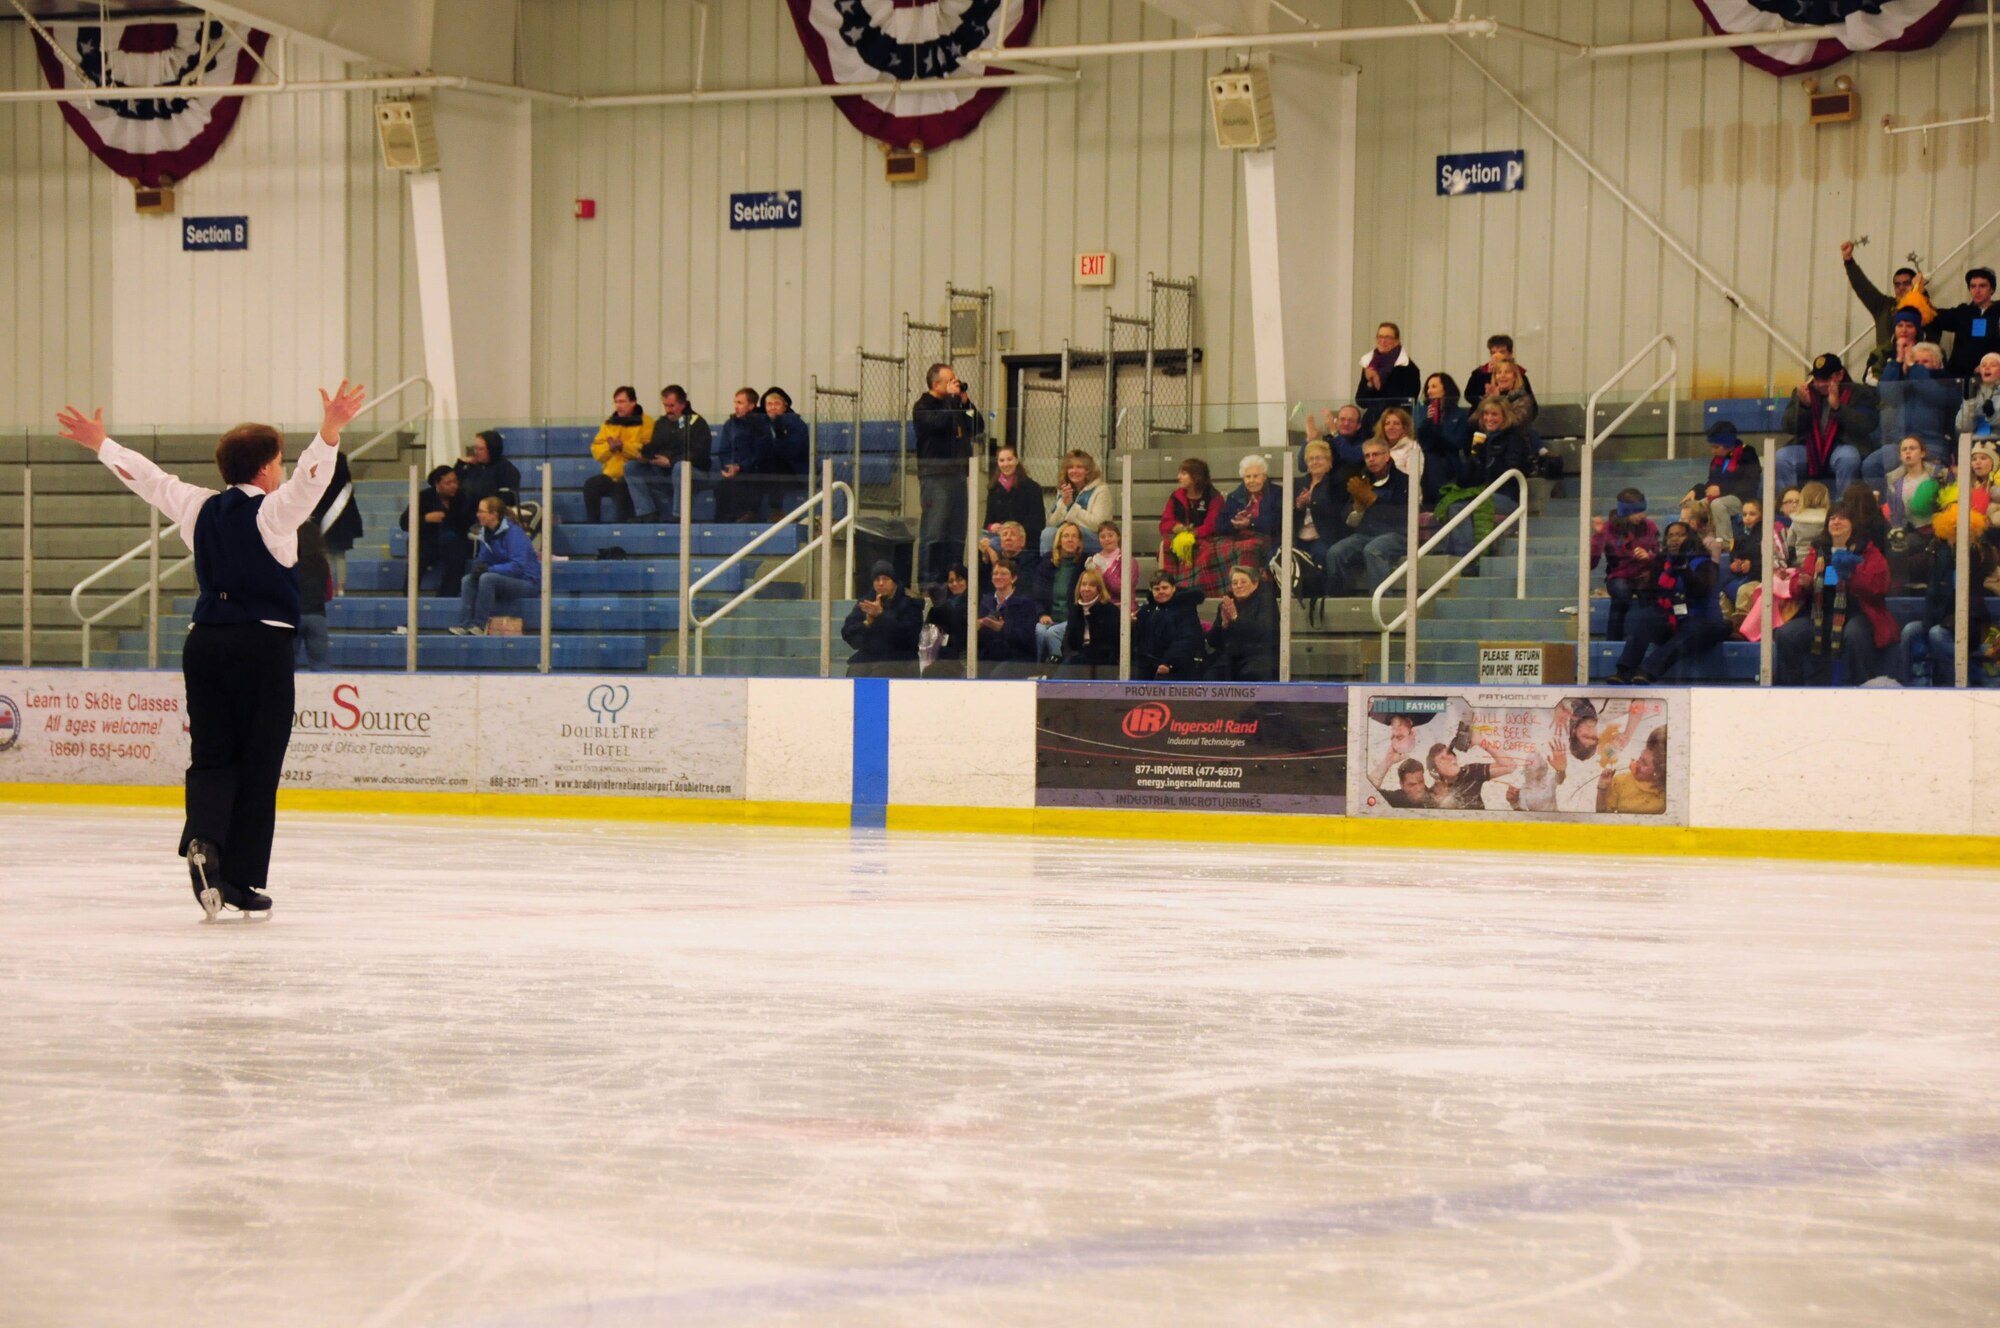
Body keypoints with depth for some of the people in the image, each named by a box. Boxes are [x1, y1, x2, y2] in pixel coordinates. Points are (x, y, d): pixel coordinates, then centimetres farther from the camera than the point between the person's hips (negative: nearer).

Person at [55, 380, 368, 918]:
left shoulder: (199, 507, 8)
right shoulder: (272, 510, -8)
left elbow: (144, 476, 21)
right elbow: (309, 477, -27)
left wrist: (100, 443, 34)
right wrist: (330, 432, -41)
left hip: (204, 644, 5)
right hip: (262, 645, -5)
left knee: (211, 756, 10)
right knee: (258, 764, 2)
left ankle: (203, 838, -18)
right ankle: (244, 881, 3)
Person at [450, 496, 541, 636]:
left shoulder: (513, 532, -19)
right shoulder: (486, 532, 5)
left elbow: (518, 566, -26)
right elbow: (483, 559, 11)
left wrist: (489, 569, -29)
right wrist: (477, 567, -14)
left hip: (528, 582, -8)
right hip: (508, 580, 8)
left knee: (487, 578, -30)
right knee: (468, 579, -8)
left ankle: (479, 625, -26)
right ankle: (463, 625, -20)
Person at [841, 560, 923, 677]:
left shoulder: (909, 604, -1)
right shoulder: (864, 603, 13)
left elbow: (908, 633, -16)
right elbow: (847, 632, 6)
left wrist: (881, 615, -23)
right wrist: (866, 624, -14)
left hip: (898, 665, -4)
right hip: (864, 664, 4)